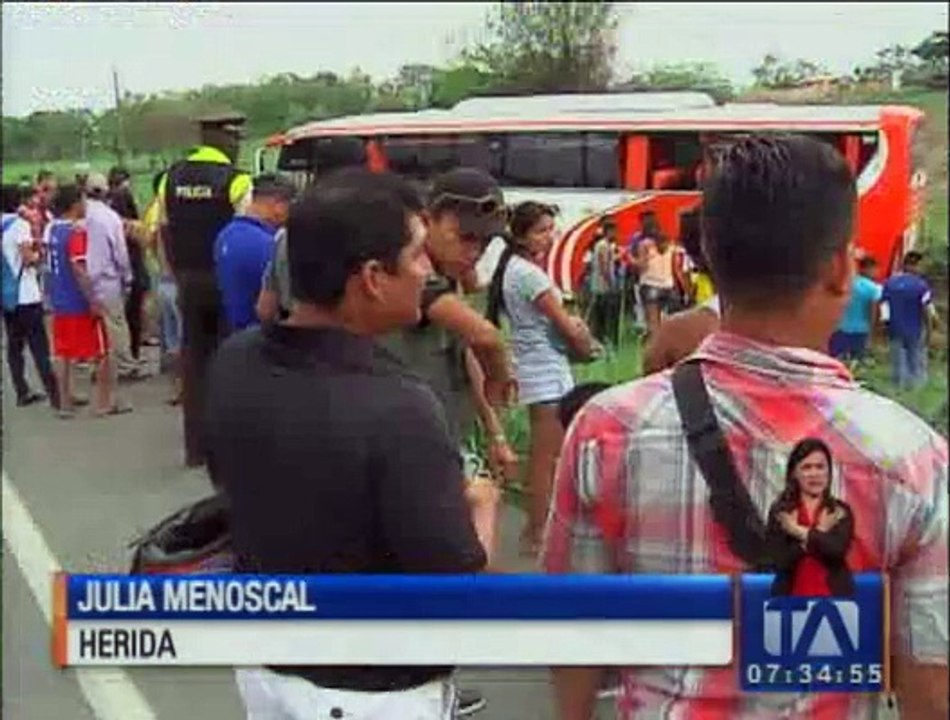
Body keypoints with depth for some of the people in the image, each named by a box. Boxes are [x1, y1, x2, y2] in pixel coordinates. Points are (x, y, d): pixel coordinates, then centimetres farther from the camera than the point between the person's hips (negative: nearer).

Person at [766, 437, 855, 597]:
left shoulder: (841, 512, 5)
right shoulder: (780, 512, 4)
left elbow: (837, 550, -14)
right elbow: (780, 561, -9)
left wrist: (802, 533, -9)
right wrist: (820, 532, -8)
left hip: (834, 598, 0)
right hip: (792, 600, 0)